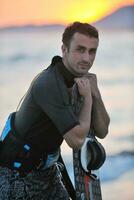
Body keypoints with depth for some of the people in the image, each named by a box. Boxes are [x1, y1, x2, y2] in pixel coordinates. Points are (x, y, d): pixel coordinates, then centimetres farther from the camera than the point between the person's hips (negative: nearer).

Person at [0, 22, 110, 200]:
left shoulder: (80, 79, 0)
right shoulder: (48, 84, -29)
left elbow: (102, 131, -1)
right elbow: (76, 140, -30)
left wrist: (95, 93, -15)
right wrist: (87, 98, -19)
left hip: (47, 170, 8)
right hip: (16, 174, -8)